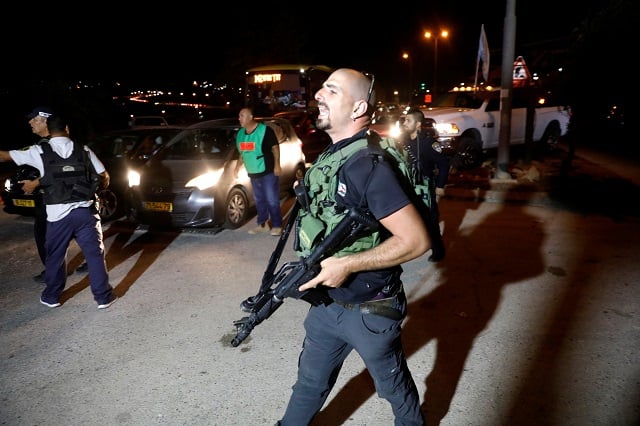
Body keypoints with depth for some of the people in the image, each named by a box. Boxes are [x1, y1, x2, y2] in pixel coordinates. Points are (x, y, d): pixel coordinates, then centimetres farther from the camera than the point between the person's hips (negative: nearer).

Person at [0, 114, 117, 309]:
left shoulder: (39, 152, 2)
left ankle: (51, 296, 29)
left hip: (58, 214, 0)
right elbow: (104, 177, 11)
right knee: (95, 254, 6)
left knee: (55, 257, 16)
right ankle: (103, 296, 10)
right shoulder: (83, 150, 5)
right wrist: (93, 189, 30)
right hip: (85, 211, 0)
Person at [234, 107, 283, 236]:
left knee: (272, 200, -4)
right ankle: (262, 224, 25)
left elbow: (275, 147, -9)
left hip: (268, 172, -7)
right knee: (259, 200, 14)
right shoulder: (240, 134, 9)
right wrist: (237, 167, 11)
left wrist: (277, 165, -15)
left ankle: (277, 226, 6)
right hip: (253, 173, 7)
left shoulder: (265, 130, -11)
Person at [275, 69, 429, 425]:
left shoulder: (369, 165, -24)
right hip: (327, 302, 7)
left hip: (370, 310, -7)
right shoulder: (328, 157, 3)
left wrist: (347, 265, -26)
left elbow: (416, 239, -26)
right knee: (311, 381, 23)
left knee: (393, 384, 20)